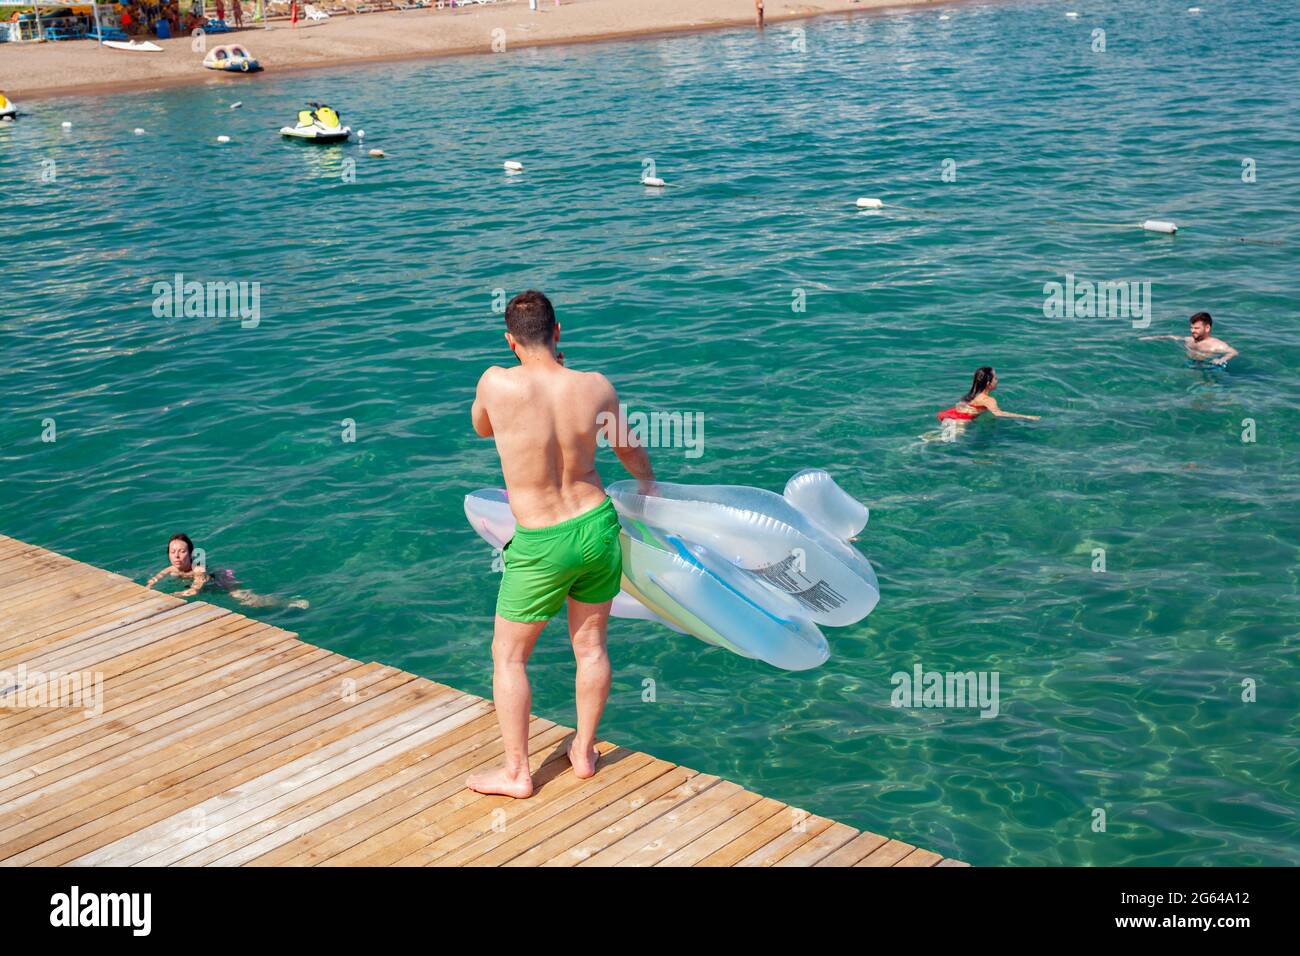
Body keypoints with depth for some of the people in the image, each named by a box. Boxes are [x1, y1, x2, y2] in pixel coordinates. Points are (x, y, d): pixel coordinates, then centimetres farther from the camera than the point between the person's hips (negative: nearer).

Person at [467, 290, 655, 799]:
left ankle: (516, 772, 19)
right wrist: (648, 484, 33)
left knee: (507, 656, 13)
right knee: (591, 646, 19)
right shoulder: (596, 386, -9)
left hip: (542, 546, -4)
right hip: (597, 526, 4)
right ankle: (584, 751, 34)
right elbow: (629, 449, 12)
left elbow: (481, 428, 6)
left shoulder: (498, 383, -19)